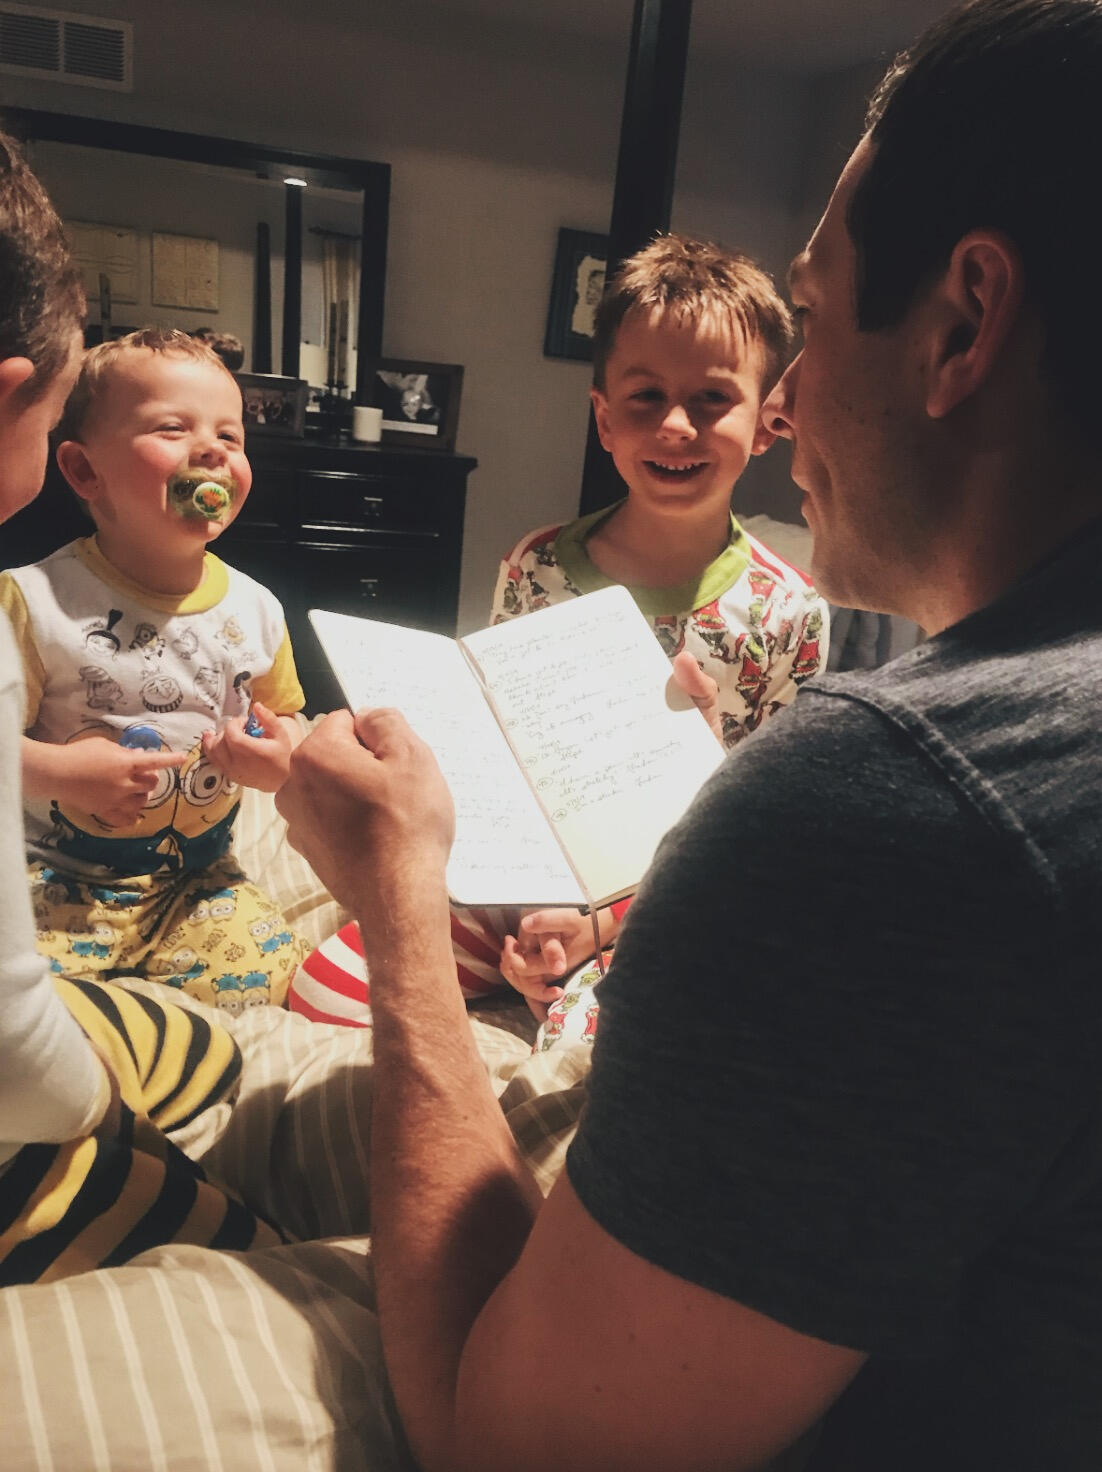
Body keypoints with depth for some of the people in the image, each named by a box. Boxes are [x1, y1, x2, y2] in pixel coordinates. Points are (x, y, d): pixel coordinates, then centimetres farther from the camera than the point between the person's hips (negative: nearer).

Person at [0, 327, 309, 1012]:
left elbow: (286, 721, 10)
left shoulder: (257, 610, -1)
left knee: (260, 967, -17)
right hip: (60, 877, -3)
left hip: (197, 878, 3)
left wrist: (284, 756, -11)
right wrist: (57, 771, -26)